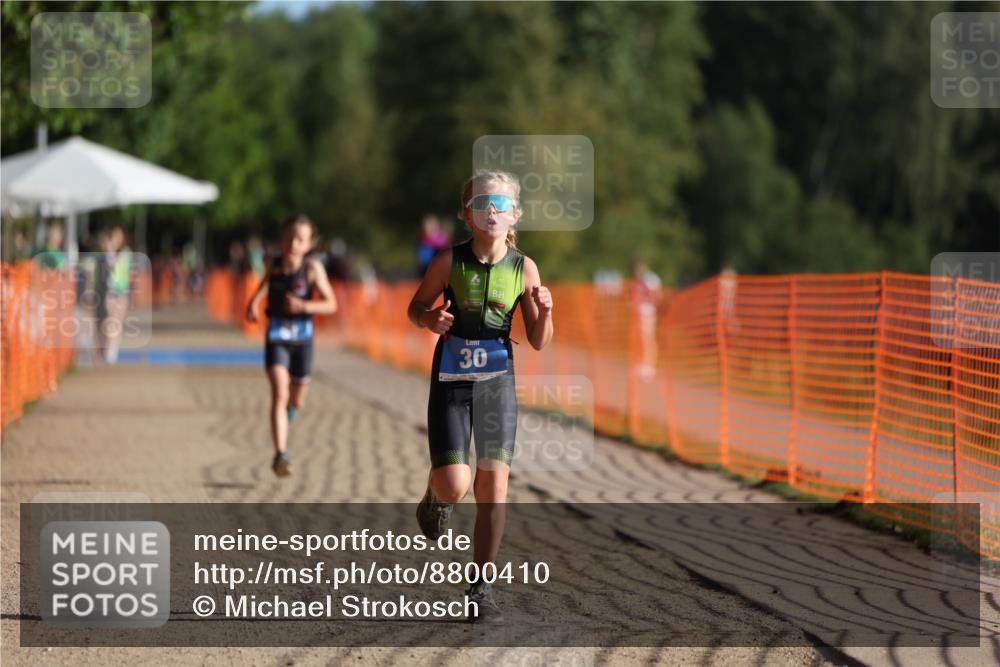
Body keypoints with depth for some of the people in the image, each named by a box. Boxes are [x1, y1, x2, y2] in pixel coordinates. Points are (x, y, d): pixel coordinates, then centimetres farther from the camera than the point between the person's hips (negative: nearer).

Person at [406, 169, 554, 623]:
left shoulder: (523, 268, -4)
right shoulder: (449, 261, -8)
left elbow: (538, 342, 2)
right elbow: (416, 306, 6)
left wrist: (544, 312, -18)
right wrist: (430, 319, -16)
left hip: (498, 381, 2)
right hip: (451, 381, -1)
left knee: (494, 484, -3)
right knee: (455, 484, -12)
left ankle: (481, 586, 8)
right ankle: (435, 498, 28)